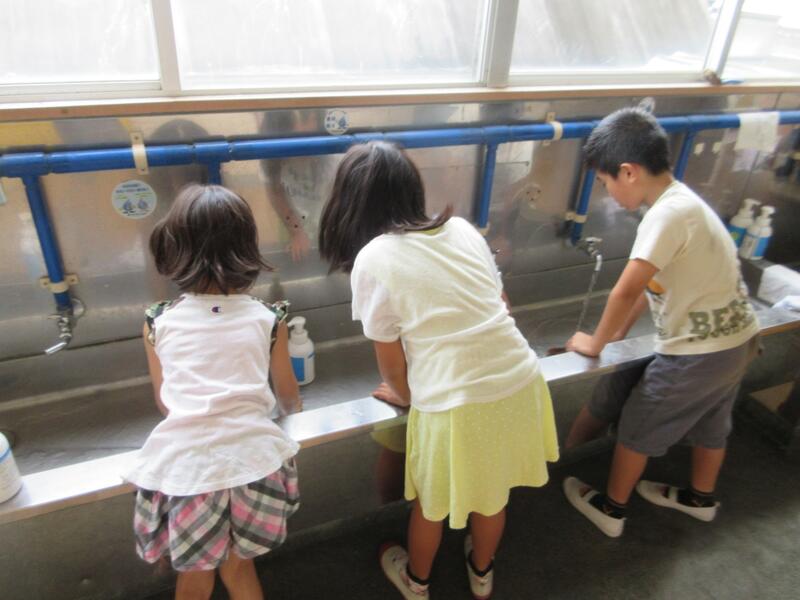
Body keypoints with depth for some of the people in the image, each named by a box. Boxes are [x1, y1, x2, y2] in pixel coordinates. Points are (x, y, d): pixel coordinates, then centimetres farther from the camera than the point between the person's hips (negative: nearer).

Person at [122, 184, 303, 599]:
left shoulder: (158, 322, 2)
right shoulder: (267, 319, 1)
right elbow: (288, 396, 16)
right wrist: (292, 410, 40)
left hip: (182, 461, 0)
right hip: (251, 456, 0)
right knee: (237, 565, 25)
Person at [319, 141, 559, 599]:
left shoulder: (372, 258, -8)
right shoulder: (462, 228, 5)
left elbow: (391, 356, 0)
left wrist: (404, 396, 20)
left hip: (457, 402, -5)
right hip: (520, 381, 5)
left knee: (432, 502, 24)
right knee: (494, 491, 29)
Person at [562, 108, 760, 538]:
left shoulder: (668, 214, -26)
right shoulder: (681, 201, 4)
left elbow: (627, 290, -27)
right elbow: (649, 283, 8)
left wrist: (596, 343, -12)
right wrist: (619, 333, 11)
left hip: (698, 351, -9)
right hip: (736, 337, 9)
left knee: (638, 426, 9)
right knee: (709, 422, 27)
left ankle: (611, 509, 28)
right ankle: (700, 498, 51)